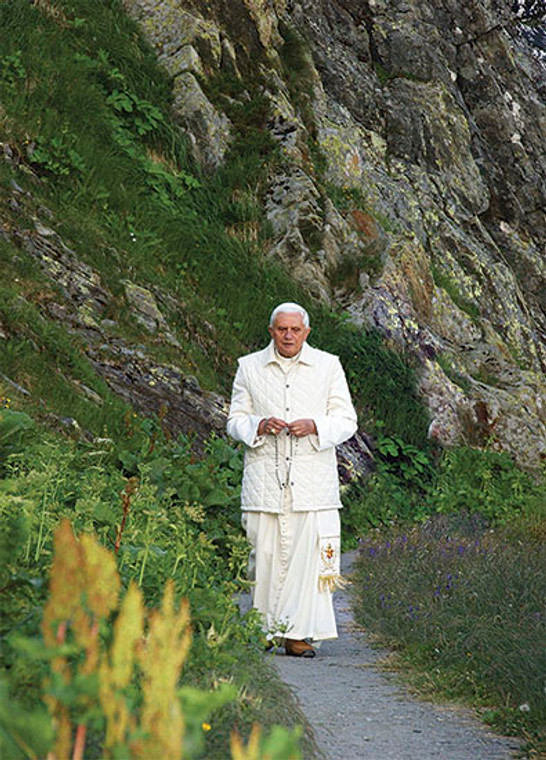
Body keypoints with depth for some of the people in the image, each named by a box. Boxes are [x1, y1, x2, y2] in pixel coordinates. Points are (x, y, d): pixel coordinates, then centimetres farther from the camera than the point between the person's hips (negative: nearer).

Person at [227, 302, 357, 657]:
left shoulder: (328, 366, 8)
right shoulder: (250, 367, 10)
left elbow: (346, 421, 7)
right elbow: (235, 420, 11)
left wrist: (314, 426, -12)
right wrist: (260, 425, -10)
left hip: (313, 477, -1)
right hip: (264, 477, 1)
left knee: (309, 552, -9)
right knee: (266, 552, -1)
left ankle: (299, 633, -6)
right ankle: (266, 631, 10)